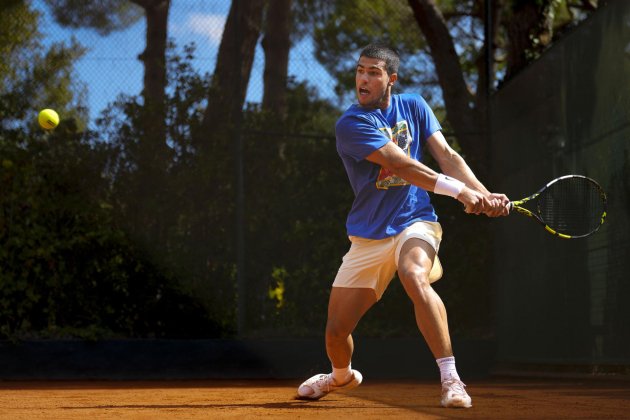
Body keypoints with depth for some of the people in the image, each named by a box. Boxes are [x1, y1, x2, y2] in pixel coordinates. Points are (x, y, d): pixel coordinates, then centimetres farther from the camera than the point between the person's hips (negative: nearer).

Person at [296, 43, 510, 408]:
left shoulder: (414, 106, 4)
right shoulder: (350, 124, -11)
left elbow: (447, 155, 0)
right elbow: (403, 165, -20)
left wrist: (484, 194, -17)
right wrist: (460, 191, -26)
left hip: (414, 223, 0)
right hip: (367, 237, 0)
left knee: (415, 277, -36)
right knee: (336, 331, 3)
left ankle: (451, 379, -32)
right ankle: (342, 376, 40)